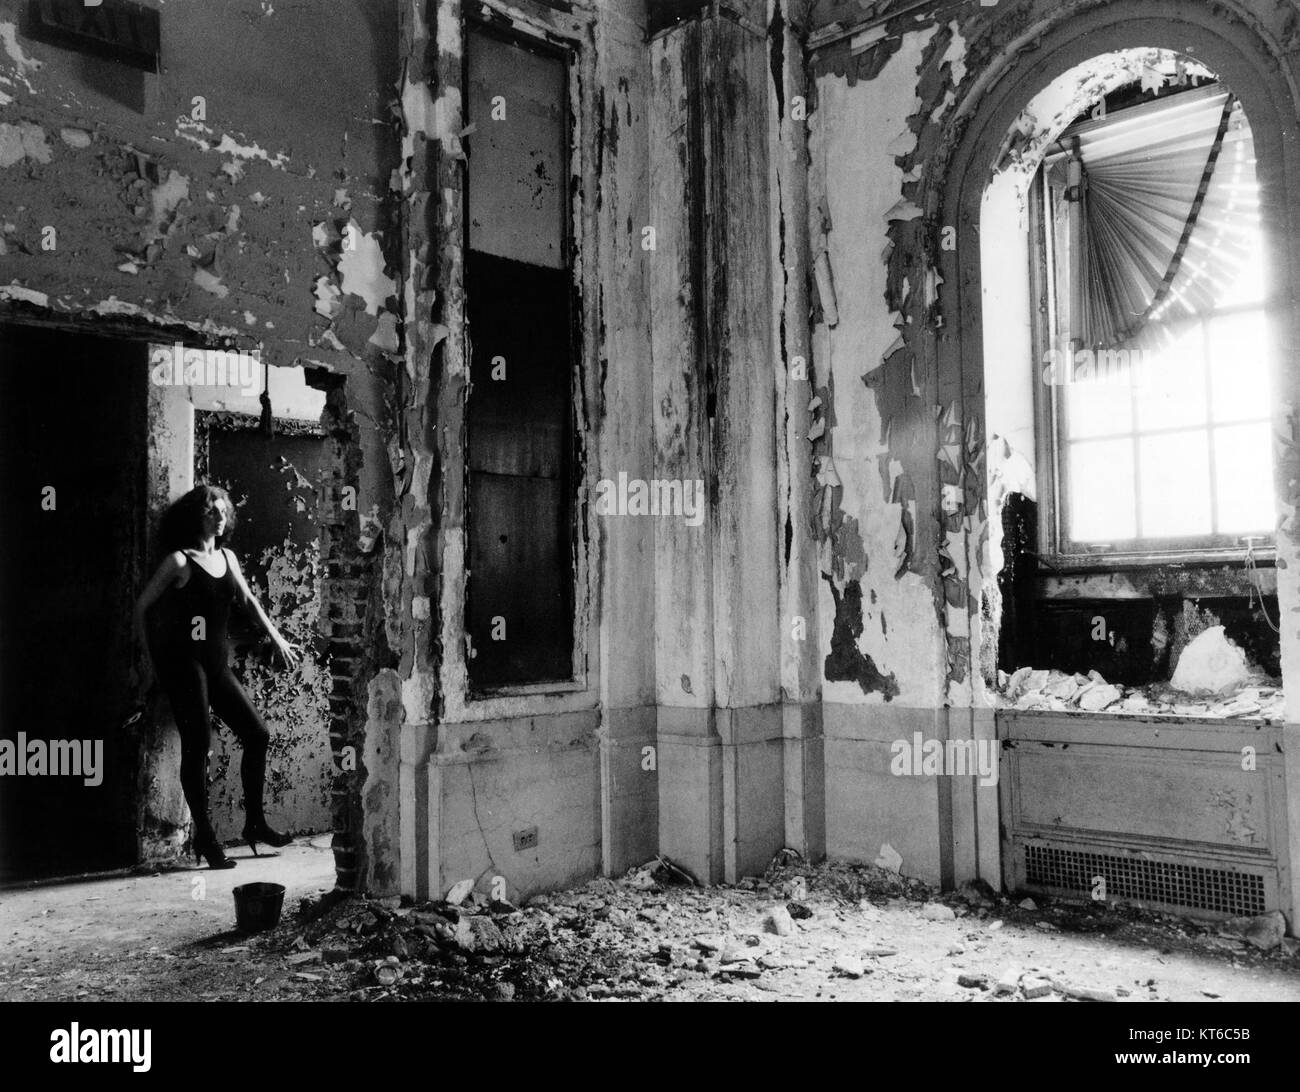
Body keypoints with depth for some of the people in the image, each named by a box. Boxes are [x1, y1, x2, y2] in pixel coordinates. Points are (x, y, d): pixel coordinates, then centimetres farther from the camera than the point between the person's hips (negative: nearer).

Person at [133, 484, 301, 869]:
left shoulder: (227, 558, 12)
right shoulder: (180, 561, -6)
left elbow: (248, 599, 22)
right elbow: (142, 605, -2)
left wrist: (276, 638, 19)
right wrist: (148, 655, 0)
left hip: (217, 664, 7)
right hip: (184, 662, -7)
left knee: (257, 734, 3)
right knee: (198, 744, -6)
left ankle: (255, 823, 14)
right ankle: (204, 836, 4)